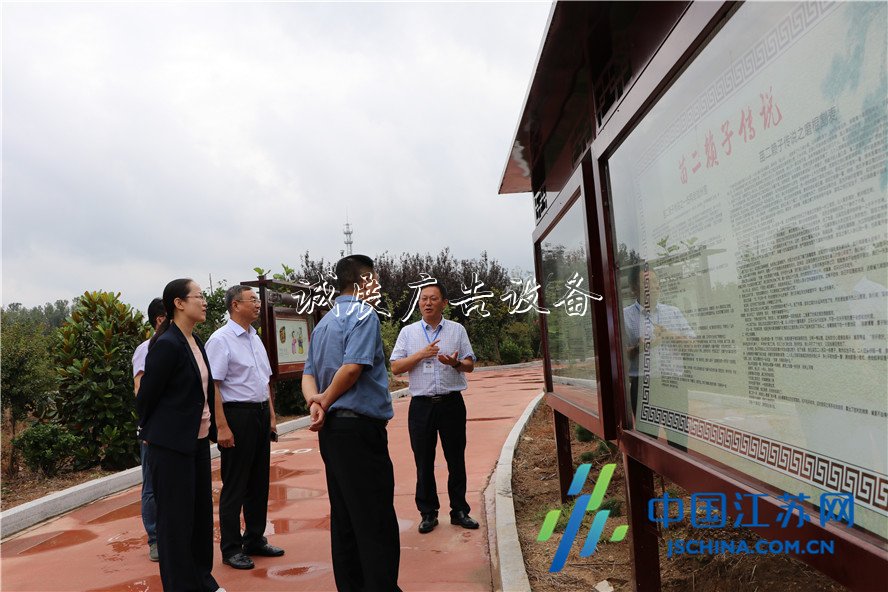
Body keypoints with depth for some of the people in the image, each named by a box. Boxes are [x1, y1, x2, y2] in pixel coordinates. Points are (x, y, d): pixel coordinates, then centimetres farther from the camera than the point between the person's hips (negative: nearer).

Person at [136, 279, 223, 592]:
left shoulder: (196, 343, 8)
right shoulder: (166, 344, -17)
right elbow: (146, 395, -10)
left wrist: (212, 429, 14)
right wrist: (151, 433, 5)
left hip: (198, 439, 8)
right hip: (172, 443, -8)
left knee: (202, 511, 16)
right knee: (175, 517, 5)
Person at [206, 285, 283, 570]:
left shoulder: (255, 338, 13)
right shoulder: (220, 340, -12)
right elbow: (212, 386, -17)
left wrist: (271, 416, 15)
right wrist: (222, 427, -21)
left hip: (261, 414, 8)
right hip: (237, 415, -8)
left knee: (259, 481, 15)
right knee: (235, 486, 2)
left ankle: (255, 540, 30)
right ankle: (231, 549, 16)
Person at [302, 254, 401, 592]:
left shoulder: (323, 322, 17)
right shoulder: (363, 314, -9)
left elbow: (309, 374, 11)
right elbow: (354, 366, -21)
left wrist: (315, 403, -6)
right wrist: (325, 401, -8)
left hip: (332, 429, 9)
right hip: (360, 426, -9)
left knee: (344, 516, 14)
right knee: (377, 521, -3)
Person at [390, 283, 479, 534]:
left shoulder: (457, 330, 7)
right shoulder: (408, 332, 7)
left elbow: (470, 365, 6)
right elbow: (395, 367, 1)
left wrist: (455, 363, -16)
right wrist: (421, 355, -12)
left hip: (452, 403, 0)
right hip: (421, 405, 0)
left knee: (456, 459, 6)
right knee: (424, 462, 5)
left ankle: (459, 511, 19)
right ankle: (428, 513, 17)